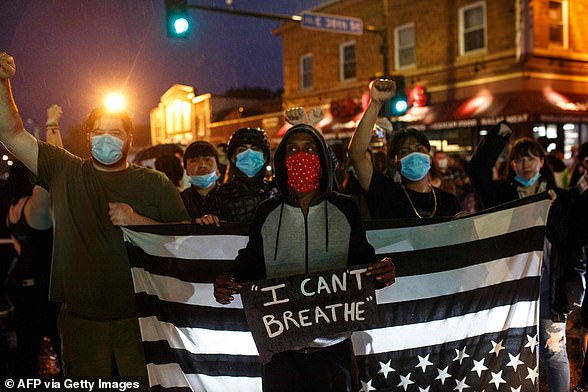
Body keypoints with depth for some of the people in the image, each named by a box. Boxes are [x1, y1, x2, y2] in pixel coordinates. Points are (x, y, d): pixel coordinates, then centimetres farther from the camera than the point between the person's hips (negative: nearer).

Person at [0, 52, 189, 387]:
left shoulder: (155, 184, 0)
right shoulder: (66, 172, 6)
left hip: (139, 319, -1)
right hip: (81, 320, 2)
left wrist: (137, 220, -15)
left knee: (147, 384, 7)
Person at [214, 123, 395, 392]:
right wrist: (227, 284, -13)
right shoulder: (266, 213, 3)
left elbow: (361, 261, 4)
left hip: (333, 345, 0)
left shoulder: (345, 209, 1)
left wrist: (382, 273, -17)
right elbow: (251, 264, 7)